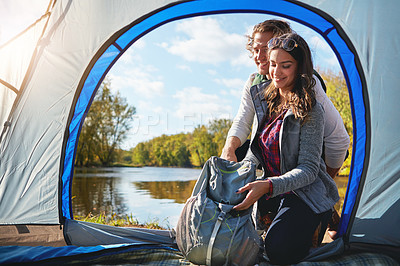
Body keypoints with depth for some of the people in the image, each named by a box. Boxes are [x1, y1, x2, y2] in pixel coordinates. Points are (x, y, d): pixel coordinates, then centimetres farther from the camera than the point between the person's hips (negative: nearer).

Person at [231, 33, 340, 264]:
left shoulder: (310, 111, -17)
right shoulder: (264, 99, 5)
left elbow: (308, 169, -22)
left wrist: (268, 185, -36)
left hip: (305, 193, -6)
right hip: (270, 191, 7)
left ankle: (311, 226, 6)